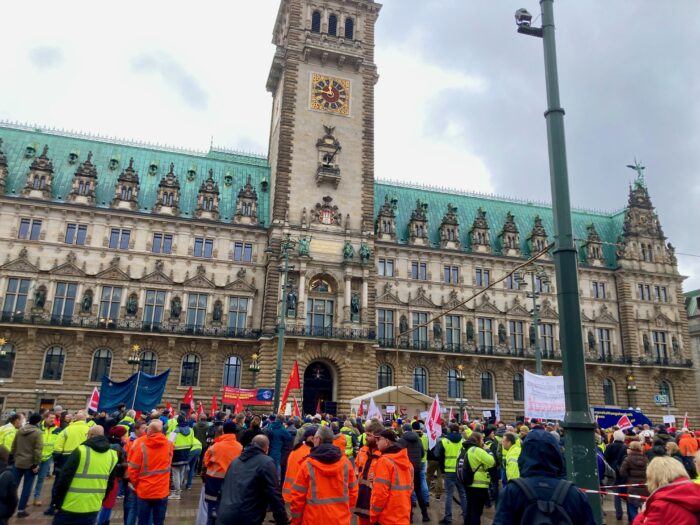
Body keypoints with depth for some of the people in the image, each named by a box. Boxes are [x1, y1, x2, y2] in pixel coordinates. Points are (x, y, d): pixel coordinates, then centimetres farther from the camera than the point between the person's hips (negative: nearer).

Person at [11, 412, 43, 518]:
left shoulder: (20, 430, 5)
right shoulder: (37, 432, -14)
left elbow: (13, 446, 11)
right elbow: (38, 449, -17)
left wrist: (13, 457, 21)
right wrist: (36, 464, -12)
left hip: (18, 462, 5)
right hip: (30, 463, -5)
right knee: (27, 487, 4)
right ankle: (21, 510, 6)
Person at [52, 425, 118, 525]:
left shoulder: (81, 451, -12)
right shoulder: (112, 456, 3)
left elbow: (64, 479, -11)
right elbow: (110, 484, 11)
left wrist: (57, 502, -1)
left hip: (70, 507, -4)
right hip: (93, 508, 4)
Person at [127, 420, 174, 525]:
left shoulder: (141, 444, -13)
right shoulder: (168, 444, -4)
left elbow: (133, 469, -10)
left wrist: (136, 484, 7)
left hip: (144, 491, -2)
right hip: (162, 491, 2)